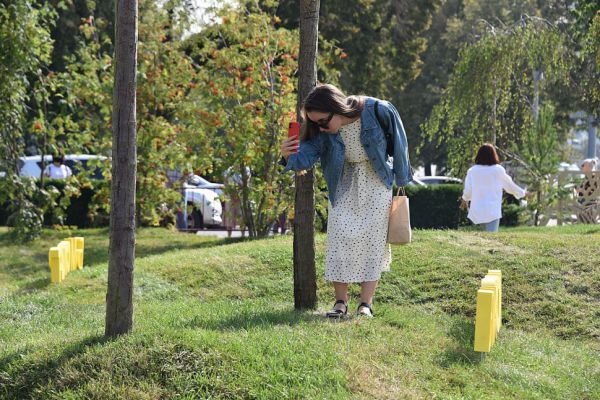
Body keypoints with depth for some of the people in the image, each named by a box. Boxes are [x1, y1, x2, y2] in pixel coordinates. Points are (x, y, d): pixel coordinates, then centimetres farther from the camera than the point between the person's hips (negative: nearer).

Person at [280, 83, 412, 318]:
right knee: (340, 236, -8)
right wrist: (290, 156, -51)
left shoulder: (378, 111, -25)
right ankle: (340, 301, -1)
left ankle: (366, 303, -3)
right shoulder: (323, 131, -17)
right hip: (345, 183, 2)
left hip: (377, 181, -2)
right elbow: (308, 153, -27)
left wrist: (401, 181, -3)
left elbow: (398, 144, -11)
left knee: (372, 238, -4)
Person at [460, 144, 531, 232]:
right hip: (492, 211, -3)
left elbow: (468, 190, 6)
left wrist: (465, 200, 28)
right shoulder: (498, 170, -3)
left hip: (477, 211, 3)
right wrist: (524, 193, 25)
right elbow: (510, 185, 8)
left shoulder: (472, 171, 2)